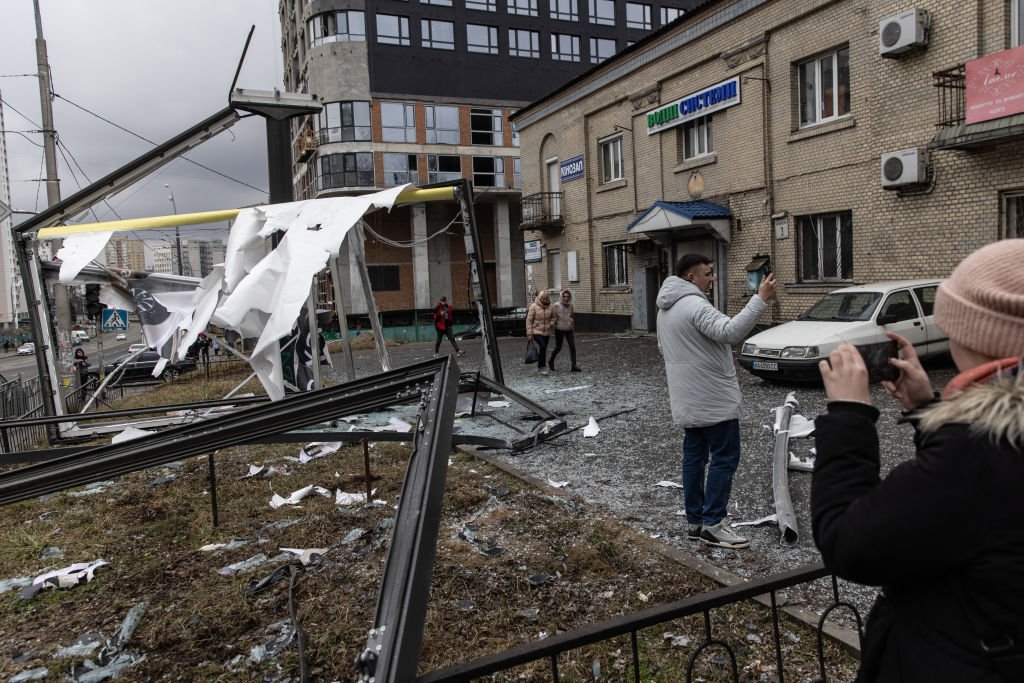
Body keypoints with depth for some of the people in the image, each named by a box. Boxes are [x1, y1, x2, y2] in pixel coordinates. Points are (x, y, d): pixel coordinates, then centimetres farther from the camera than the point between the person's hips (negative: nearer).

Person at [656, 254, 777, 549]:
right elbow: (731, 331, -34)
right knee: (724, 458, -2)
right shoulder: (694, 305, -20)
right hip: (713, 400, -10)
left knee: (694, 456, 12)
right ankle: (712, 525, 1)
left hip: (687, 401, 10)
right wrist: (761, 300, -33)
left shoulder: (666, 308, 12)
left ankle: (695, 521, 19)